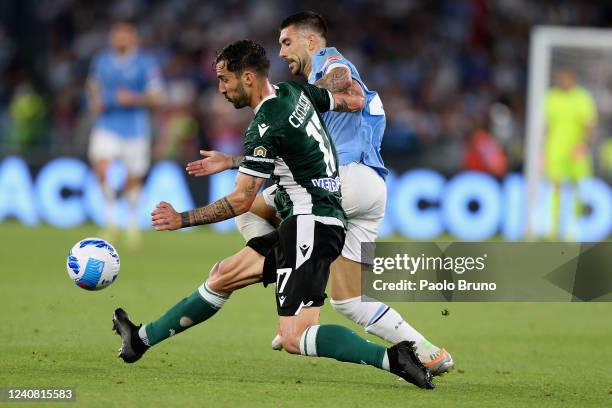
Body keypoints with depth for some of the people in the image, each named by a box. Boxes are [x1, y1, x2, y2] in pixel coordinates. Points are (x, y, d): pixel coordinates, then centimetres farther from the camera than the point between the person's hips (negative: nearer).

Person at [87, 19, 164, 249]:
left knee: (133, 179, 6)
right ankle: (110, 217, -6)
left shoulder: (146, 64, -5)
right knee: (100, 166, -23)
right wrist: (95, 101, 1)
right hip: (107, 126, 2)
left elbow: (156, 98, -6)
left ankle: (132, 223, 29)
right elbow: (94, 85, 23)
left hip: (134, 129, -1)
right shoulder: (101, 61, 7)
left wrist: (135, 99, -23)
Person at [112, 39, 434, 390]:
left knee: (294, 339, -17)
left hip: (311, 226, -10)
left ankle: (392, 358, -24)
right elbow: (355, 102, 19)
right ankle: (142, 339, 26)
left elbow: (241, 201, -13)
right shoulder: (295, 92, 8)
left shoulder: (267, 127, -16)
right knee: (223, 275, 17)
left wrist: (182, 220, -6)